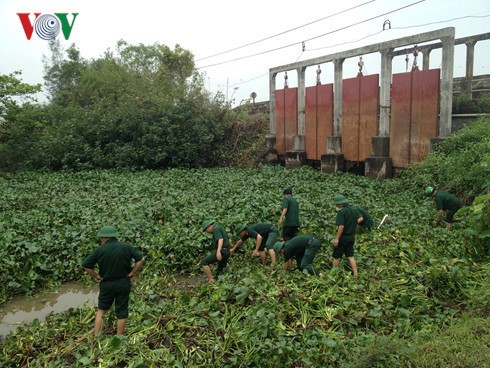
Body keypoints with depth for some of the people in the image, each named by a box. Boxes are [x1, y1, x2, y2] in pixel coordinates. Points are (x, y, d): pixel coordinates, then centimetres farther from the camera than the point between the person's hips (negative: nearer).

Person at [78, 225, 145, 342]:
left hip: (106, 284, -1)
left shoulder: (99, 250, -10)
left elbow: (86, 266, -7)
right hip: (124, 283, 1)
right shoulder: (126, 247, -5)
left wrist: (97, 276, 3)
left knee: (101, 310, 20)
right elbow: (141, 259, -6)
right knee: (122, 312, 10)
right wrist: (131, 273, -1)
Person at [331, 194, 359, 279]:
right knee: (350, 256, 14)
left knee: (336, 257, 8)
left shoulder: (342, 212, -20)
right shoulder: (354, 210, 4)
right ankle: (355, 275, 10)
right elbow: (356, 225, 10)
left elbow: (341, 226, -24)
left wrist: (336, 239, -20)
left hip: (343, 238, -7)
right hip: (351, 237, 7)